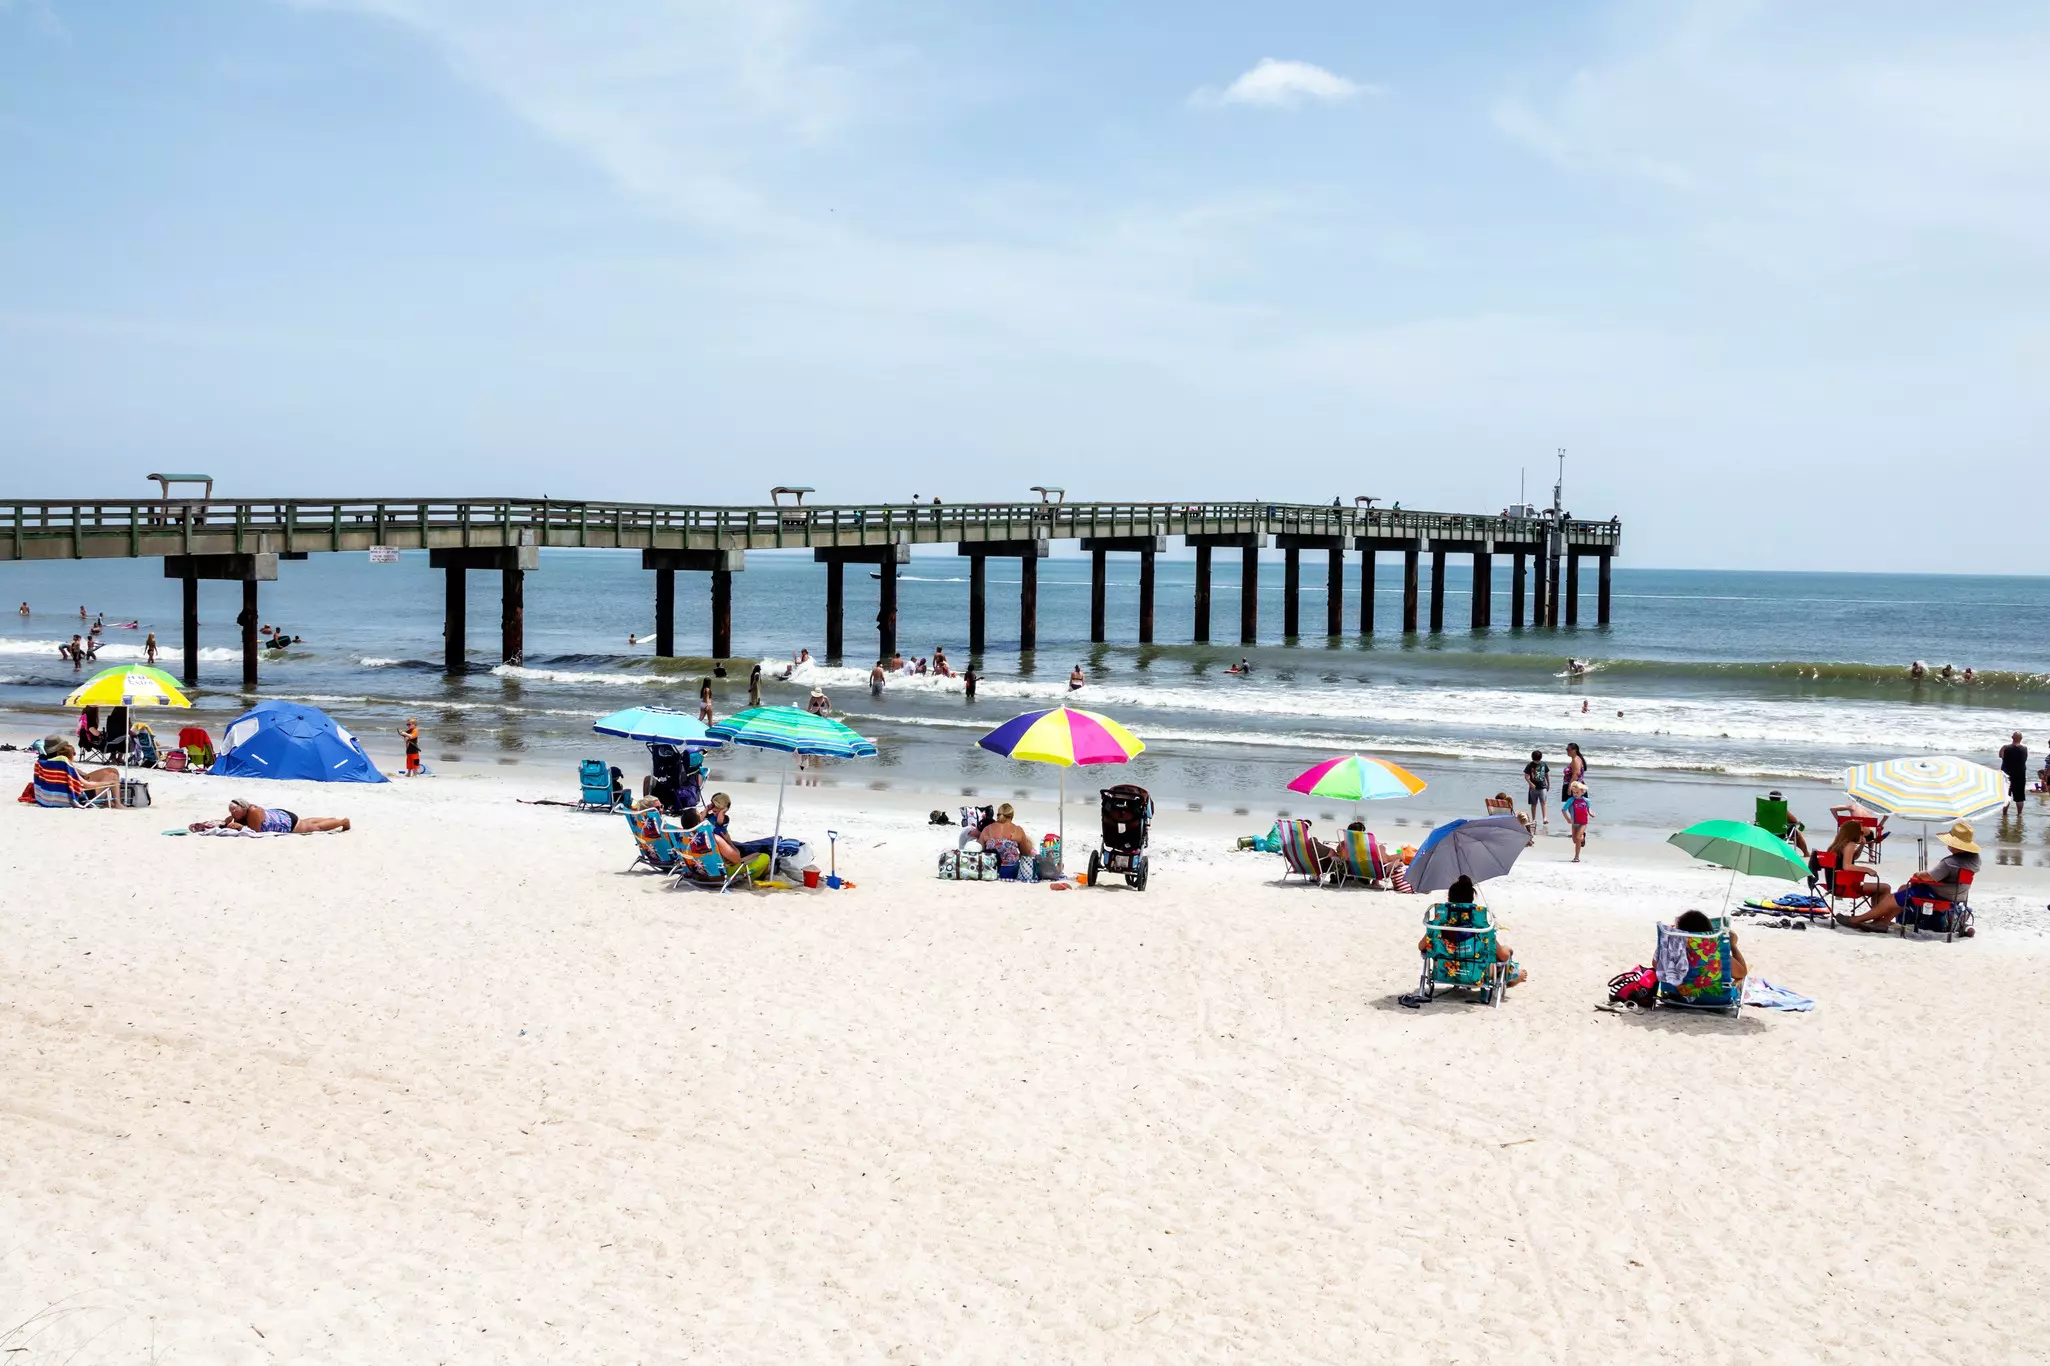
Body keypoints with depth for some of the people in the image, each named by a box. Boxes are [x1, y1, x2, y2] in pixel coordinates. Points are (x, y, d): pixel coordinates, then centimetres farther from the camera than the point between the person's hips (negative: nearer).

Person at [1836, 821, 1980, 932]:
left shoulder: (1950, 863, -31)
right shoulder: (1974, 858, -4)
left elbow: (1928, 877, -24)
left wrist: (1918, 874, -1)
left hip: (1938, 895, -9)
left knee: (1893, 899, -1)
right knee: (1903, 889, 21)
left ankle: (1857, 920, 7)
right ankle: (1884, 921, 15)